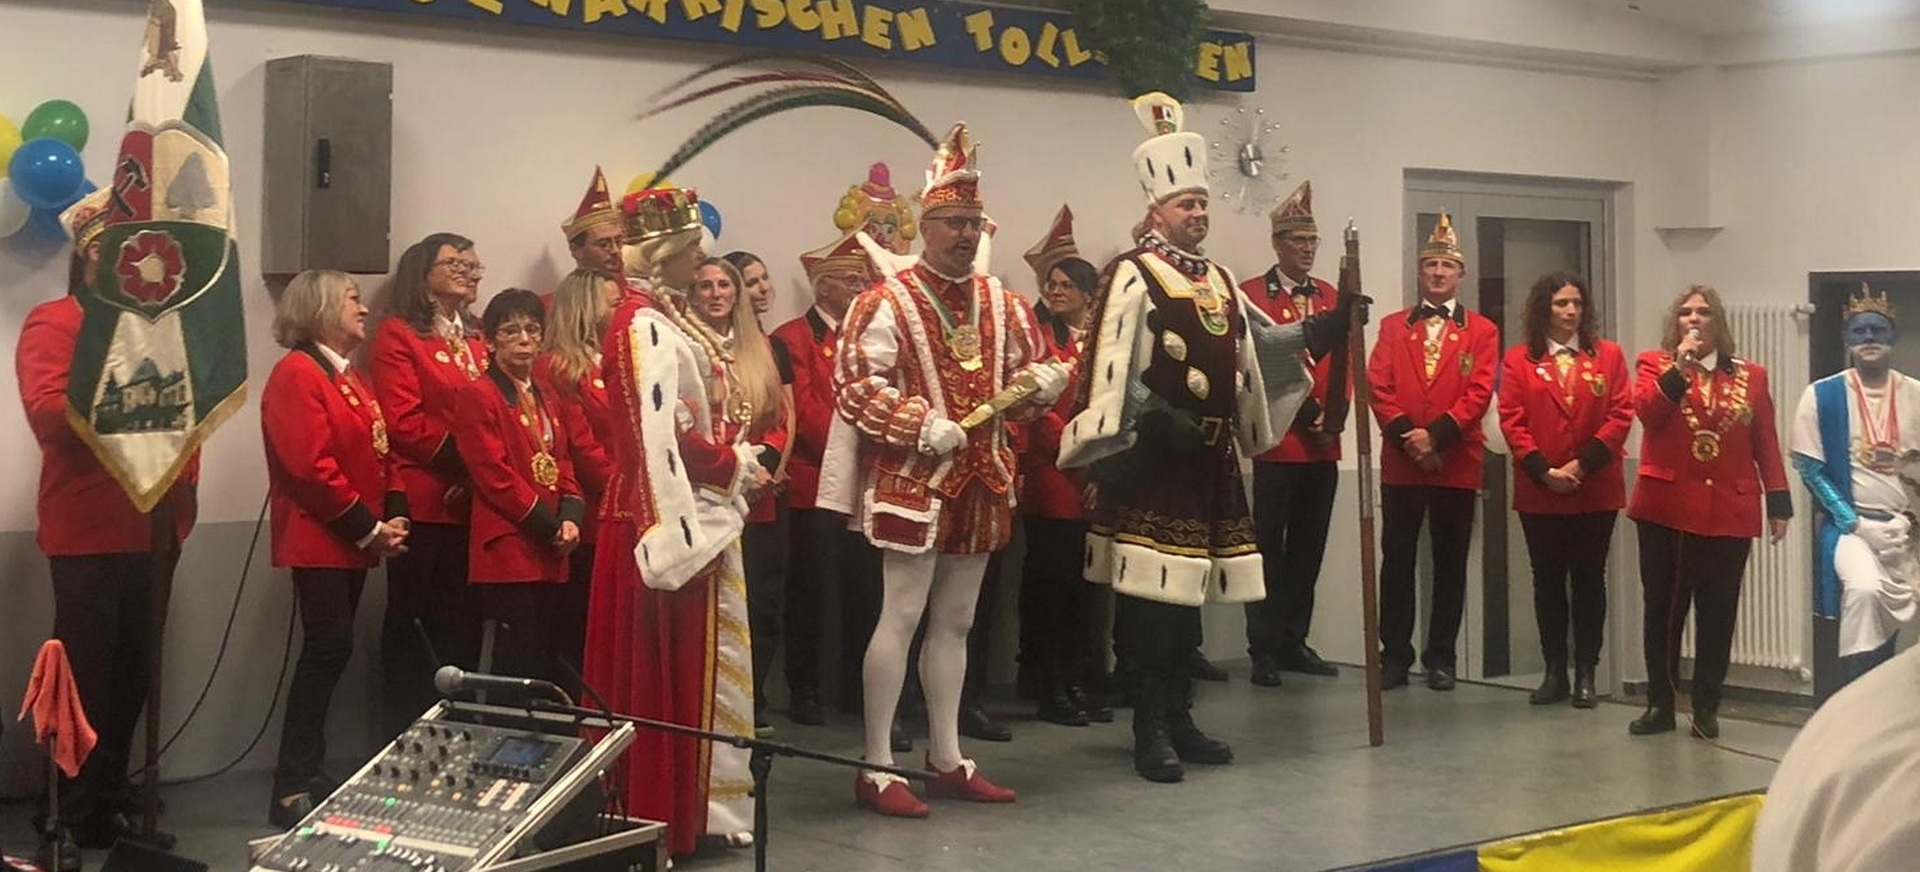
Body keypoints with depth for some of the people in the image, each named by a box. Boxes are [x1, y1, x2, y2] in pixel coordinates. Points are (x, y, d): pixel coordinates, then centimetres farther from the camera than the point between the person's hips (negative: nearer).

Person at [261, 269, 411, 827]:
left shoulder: (352, 378, 18)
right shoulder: (296, 374, -11)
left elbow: (380, 452, 17)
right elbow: (311, 467, -19)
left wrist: (393, 515, 0)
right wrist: (368, 528, -16)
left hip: (354, 543, 9)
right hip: (319, 541, -9)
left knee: (328, 653, 11)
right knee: (329, 649, -14)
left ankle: (307, 772, 17)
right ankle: (292, 789, -10)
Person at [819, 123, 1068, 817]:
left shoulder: (999, 301, 10)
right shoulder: (887, 302, -10)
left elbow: (1038, 368, 20)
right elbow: (853, 386, -16)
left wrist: (1038, 382, -3)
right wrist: (924, 426, -23)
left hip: (980, 480, 7)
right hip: (913, 480, -7)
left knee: (955, 620, 13)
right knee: (902, 616, -6)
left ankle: (947, 759, 21)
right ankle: (877, 767, 0)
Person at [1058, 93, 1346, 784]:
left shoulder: (1218, 281, 17)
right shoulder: (1133, 276, -9)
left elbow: (1260, 342, 24)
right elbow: (1112, 365, -18)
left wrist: (1329, 325, 13)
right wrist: (1159, 419, -24)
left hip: (1210, 460, 8)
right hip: (1152, 460, -8)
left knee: (1190, 593, 12)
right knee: (1151, 593, -6)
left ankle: (1178, 719, 21)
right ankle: (1149, 730, 0)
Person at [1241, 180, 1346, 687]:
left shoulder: (1330, 297, 15)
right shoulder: (1251, 295, -3)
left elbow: (1344, 360, 12)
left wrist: (1335, 414, -5)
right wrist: (1301, 411, -15)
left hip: (1324, 445, 6)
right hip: (1277, 443, -6)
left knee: (1309, 549, 11)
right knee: (1269, 548, -1)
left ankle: (1294, 642, 19)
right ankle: (1264, 649, 3)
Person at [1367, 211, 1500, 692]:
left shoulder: (1482, 331, 6)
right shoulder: (1393, 326, 10)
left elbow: (1479, 392, -5)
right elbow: (1378, 387, 0)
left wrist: (1436, 434, -16)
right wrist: (1405, 435, -13)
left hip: (1457, 463, -1)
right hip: (1400, 462, 1)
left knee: (1450, 564, 5)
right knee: (1397, 562, 2)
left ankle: (1441, 658, 12)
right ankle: (1395, 656, 9)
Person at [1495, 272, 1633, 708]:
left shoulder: (1608, 356, 4)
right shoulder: (1519, 360, 2)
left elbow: (1620, 416, -3)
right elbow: (1512, 422, -3)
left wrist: (1582, 464, -12)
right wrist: (1544, 470, -12)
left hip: (1596, 490, 0)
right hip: (1538, 492, 0)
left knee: (1589, 579, 5)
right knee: (1548, 580, 6)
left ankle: (1586, 673, 11)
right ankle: (1555, 672, 13)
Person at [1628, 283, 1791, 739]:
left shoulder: (1750, 376, 11)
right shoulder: (1654, 364, 8)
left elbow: (1766, 445, 9)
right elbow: (1647, 413, -11)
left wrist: (1779, 501, 3)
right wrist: (1678, 369, -18)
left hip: (1729, 510, 1)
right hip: (1666, 507, -1)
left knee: (1717, 612, 2)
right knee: (1663, 608, 2)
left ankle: (1706, 707, 11)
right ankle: (1660, 704, 10)